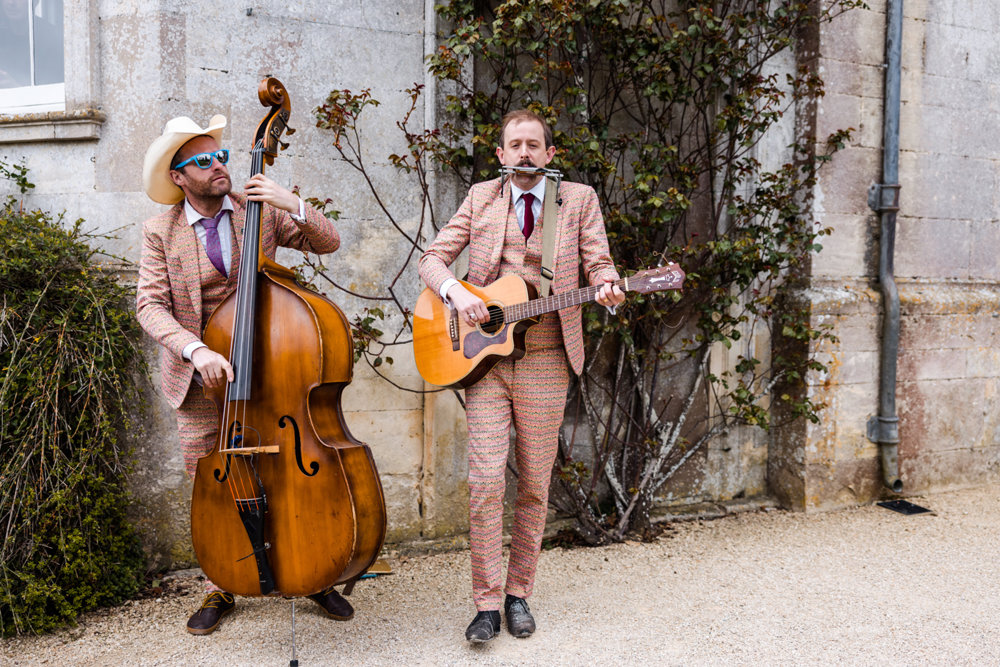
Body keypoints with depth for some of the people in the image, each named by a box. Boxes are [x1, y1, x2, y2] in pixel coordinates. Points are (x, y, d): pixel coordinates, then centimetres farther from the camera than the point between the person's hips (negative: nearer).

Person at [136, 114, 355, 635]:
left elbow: (328, 242, -3)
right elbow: (151, 305, -11)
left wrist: (293, 205, -21)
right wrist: (195, 350, -27)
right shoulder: (161, 231, -3)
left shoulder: (258, 209, -2)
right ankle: (220, 590, 28)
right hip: (199, 377, 0)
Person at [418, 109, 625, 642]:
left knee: (534, 483, 7)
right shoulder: (480, 198, 10)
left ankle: (518, 594, 22)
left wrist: (607, 290, -21)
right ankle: (487, 604, 5)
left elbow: (598, 263, 2)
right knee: (485, 479, -6)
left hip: (546, 361, 0)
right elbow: (432, 257, 8)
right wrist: (455, 292, -13)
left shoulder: (579, 199, 8)